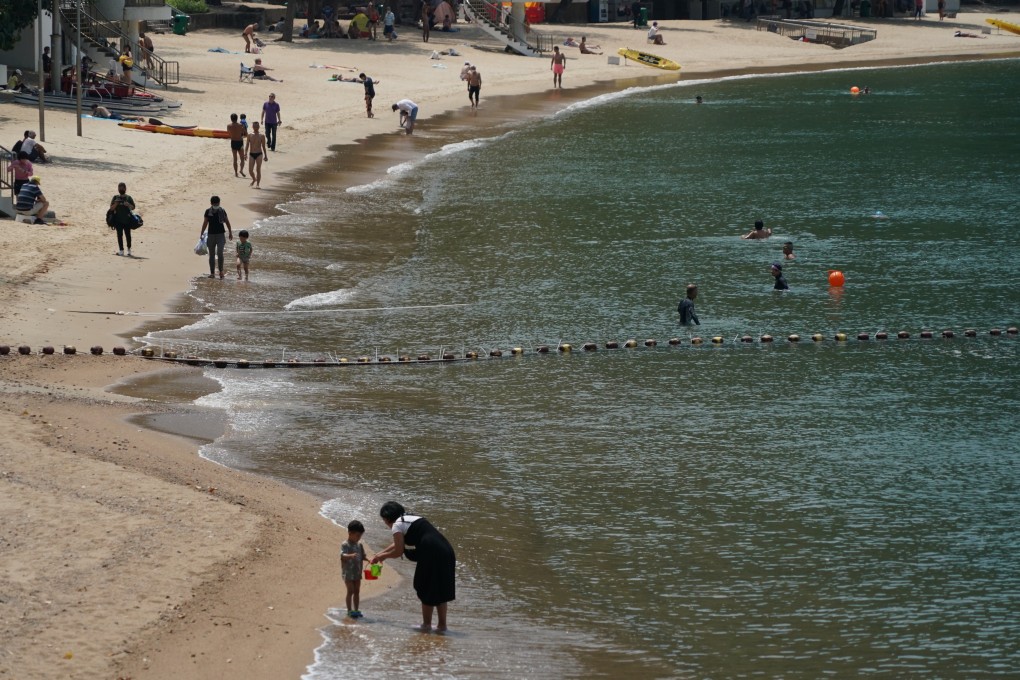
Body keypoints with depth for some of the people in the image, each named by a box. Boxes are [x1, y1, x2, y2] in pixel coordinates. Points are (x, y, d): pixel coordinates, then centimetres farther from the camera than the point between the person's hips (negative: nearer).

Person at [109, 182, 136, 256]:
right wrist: (116, 203, -15)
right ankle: (121, 250, 0)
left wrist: (128, 205, -18)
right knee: (120, 235, -2)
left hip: (127, 220, 0)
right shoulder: (116, 198, 6)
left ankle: (129, 250, 13)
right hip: (118, 220, 0)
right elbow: (111, 208, 4)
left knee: (128, 235, 2)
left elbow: (133, 207, 3)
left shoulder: (128, 198, 5)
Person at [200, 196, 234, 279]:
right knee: (211, 255, 7)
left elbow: (227, 222, 10)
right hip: (211, 235, 2)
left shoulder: (222, 211, -2)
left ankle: (221, 271, -3)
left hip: (220, 235, -2)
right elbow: (205, 223, 11)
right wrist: (201, 233, 11)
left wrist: (230, 233, 14)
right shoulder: (208, 212, 1)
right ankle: (212, 273, 14)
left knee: (220, 253, -17)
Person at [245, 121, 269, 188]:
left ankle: (258, 184, 3)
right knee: (250, 170, -3)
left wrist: (265, 156, 9)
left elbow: (263, 147, 7)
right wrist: (245, 153, -13)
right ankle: (254, 179, 27)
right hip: (251, 154, 1)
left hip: (259, 154, -1)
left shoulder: (261, 136, 2)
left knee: (258, 170, -5)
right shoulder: (250, 135, 4)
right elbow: (247, 145, 1)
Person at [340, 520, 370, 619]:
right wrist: (350, 556, -45)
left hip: (357, 572, 6)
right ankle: (350, 610, 1)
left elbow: (362, 556, 14)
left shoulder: (359, 545, 8)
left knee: (357, 591, 9)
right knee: (350, 591, -6)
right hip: (348, 572, -6)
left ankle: (356, 610, 17)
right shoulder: (345, 544, -13)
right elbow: (342, 555, -26)